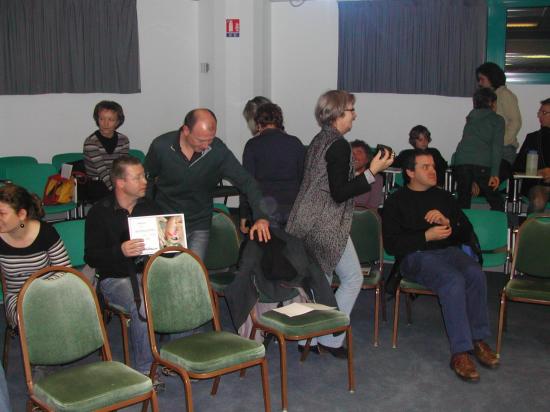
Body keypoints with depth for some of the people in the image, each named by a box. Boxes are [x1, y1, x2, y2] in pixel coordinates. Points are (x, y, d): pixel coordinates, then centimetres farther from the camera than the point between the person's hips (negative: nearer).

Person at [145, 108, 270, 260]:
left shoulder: (218, 150, -15)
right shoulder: (161, 146, -13)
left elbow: (246, 182, -13)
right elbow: (147, 180, 5)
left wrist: (261, 216, -26)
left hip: (199, 226, 0)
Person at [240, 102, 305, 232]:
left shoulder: (252, 145, -1)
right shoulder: (296, 143, 7)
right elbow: (304, 178, 8)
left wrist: (244, 216, 1)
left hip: (266, 207, -2)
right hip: (293, 206, 3)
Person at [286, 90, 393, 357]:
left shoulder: (318, 140, 13)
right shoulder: (339, 146, -15)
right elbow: (339, 193, -19)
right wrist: (373, 171, -18)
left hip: (305, 222, 9)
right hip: (326, 226, -9)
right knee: (353, 278, 3)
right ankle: (330, 340, 6)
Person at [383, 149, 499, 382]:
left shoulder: (444, 197, 21)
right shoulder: (396, 201, 7)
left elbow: (467, 234, 17)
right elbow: (391, 244, -4)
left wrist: (448, 222, -3)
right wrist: (427, 236, -13)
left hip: (449, 250, 4)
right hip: (415, 256, -4)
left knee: (475, 274, -29)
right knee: (453, 280, -33)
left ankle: (478, 340, -18)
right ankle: (460, 352, -31)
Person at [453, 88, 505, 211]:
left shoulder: (471, 117, 25)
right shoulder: (497, 120, 10)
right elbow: (497, 147, -1)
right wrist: (494, 173, -8)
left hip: (461, 162, 4)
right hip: (482, 164, -4)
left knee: (463, 203, 5)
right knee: (497, 204, 6)